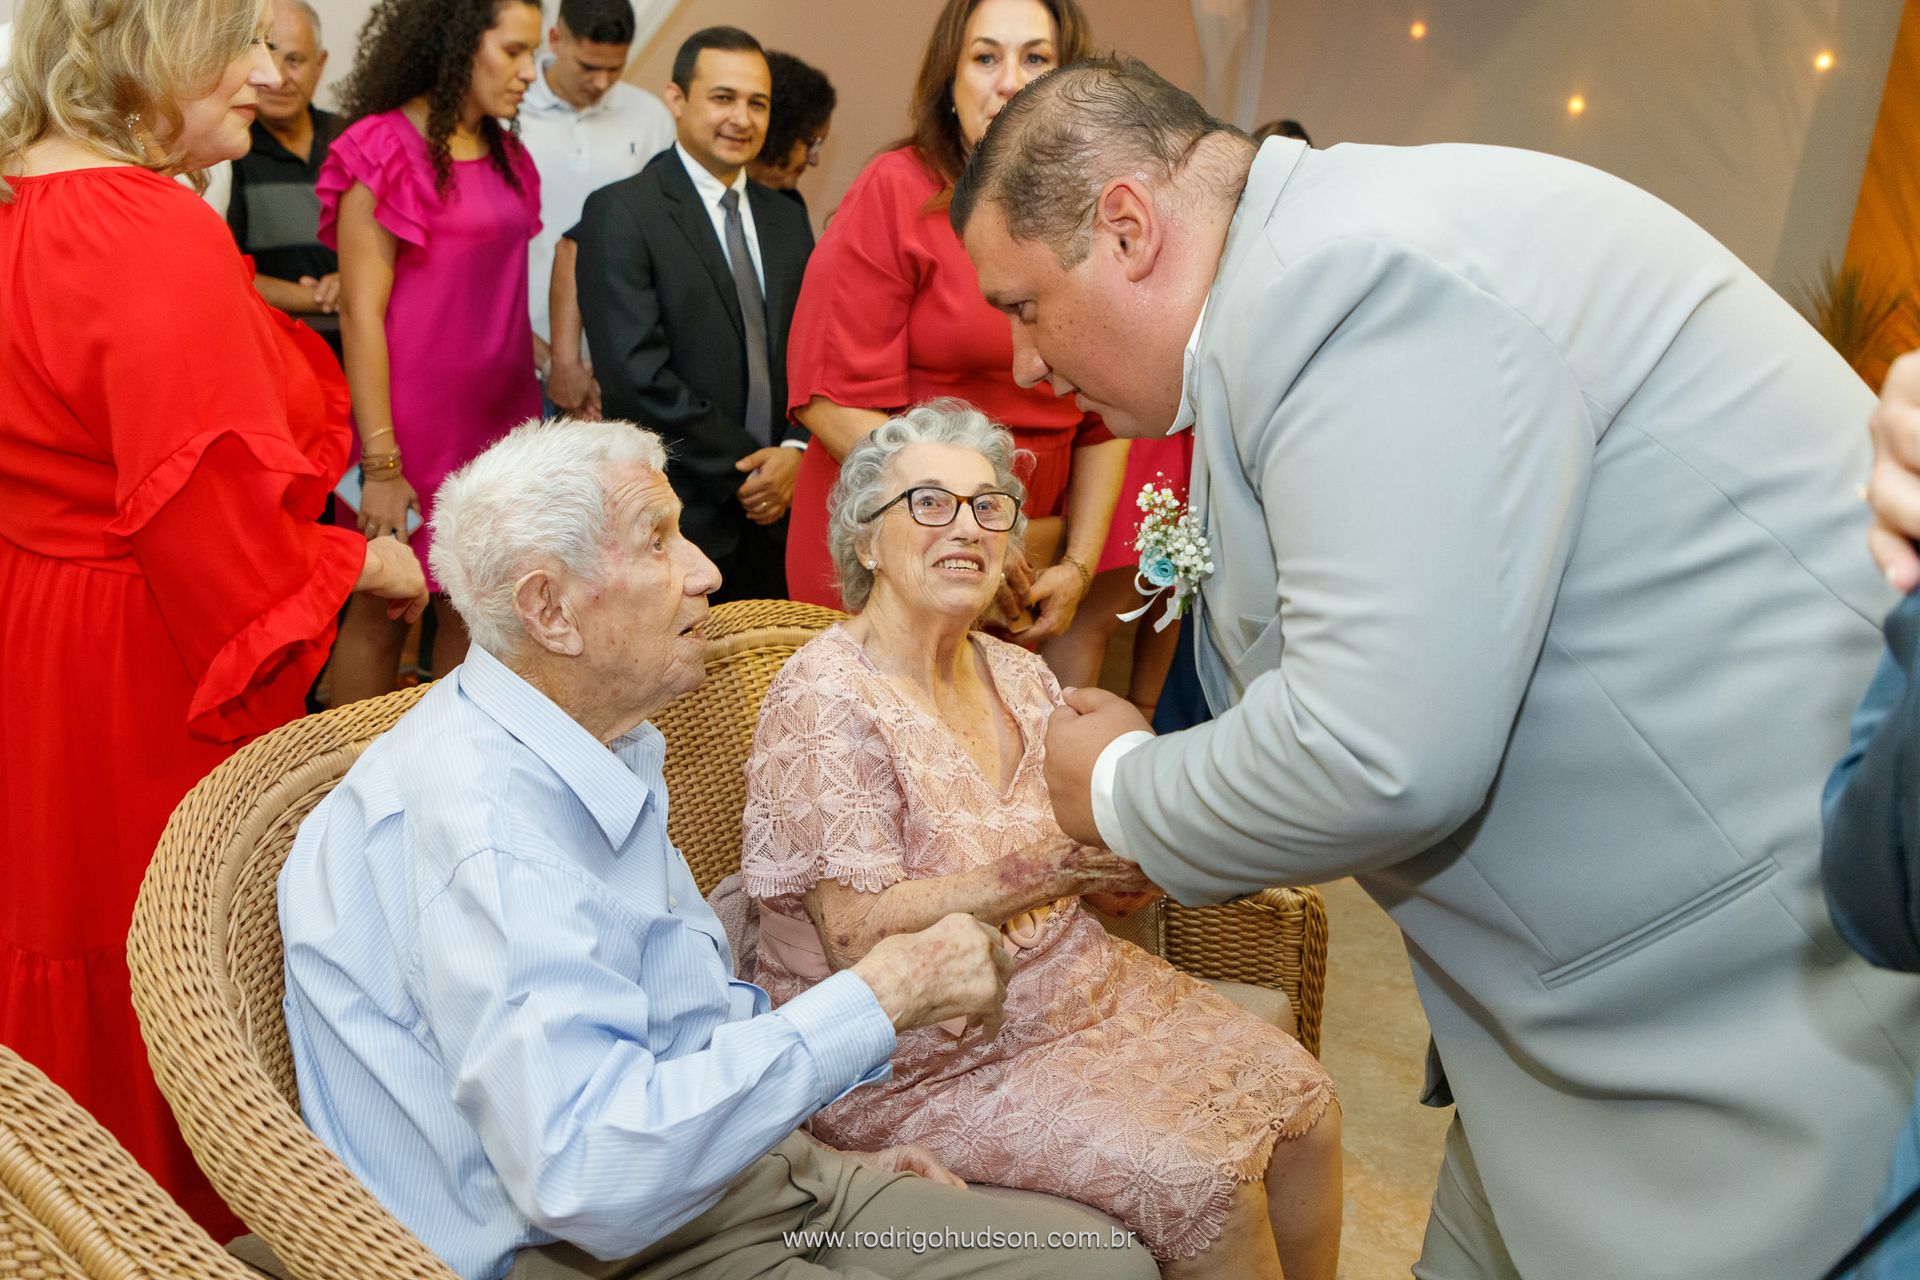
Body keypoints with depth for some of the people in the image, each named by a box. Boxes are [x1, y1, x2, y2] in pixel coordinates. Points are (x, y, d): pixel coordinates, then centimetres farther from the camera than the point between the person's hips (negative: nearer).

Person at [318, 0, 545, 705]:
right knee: (380, 613, 4)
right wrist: (380, 463, -16)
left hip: (499, 421, 6)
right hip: (415, 428, -6)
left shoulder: (507, 157, 13)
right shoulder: (383, 149, -8)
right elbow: (361, 311, -12)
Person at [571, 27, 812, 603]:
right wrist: (744, 468, -12)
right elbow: (637, 376, -15)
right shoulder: (619, 212, -6)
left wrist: (795, 450, -7)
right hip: (677, 514, -5)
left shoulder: (787, 219, 14)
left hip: (775, 512, 5)